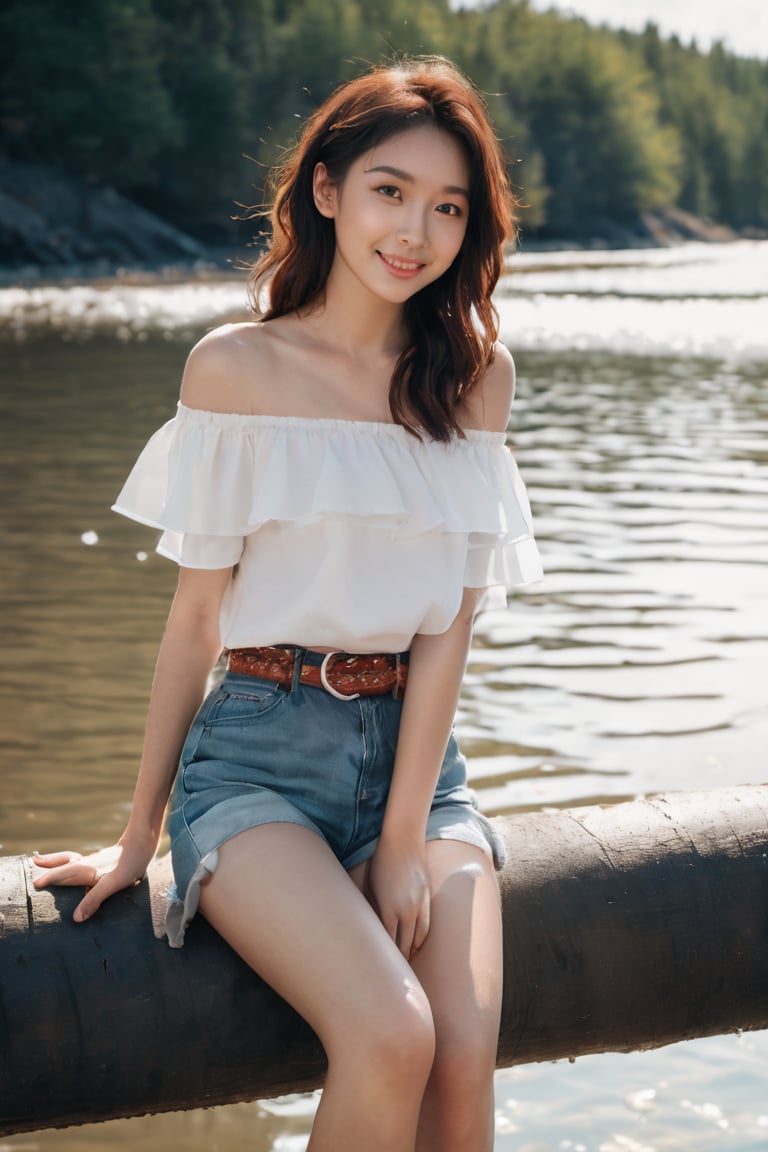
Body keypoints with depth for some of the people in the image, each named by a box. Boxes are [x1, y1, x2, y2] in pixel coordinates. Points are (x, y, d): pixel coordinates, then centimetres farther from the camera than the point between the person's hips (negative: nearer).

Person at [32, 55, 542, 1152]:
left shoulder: (476, 369, 5)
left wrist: (405, 835, -8)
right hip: (260, 752, -3)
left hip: (415, 748, 3)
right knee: (391, 1040, -25)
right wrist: (139, 832, 5)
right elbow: (197, 618, 2)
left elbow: (453, 615, -1)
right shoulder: (238, 366, -2)